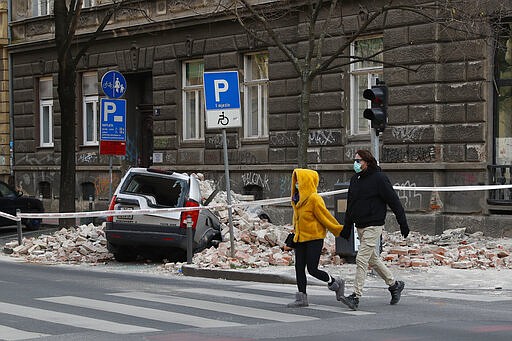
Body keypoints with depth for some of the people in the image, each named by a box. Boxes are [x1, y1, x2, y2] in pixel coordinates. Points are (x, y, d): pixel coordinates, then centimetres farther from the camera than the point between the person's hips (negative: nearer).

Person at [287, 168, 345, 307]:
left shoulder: (314, 199, -16)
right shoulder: (297, 199, 9)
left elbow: (325, 217, -11)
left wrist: (340, 231, -7)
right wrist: (295, 232, 20)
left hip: (314, 238, -8)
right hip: (300, 239, 8)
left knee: (312, 269, -7)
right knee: (299, 268, 5)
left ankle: (336, 283, 15)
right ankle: (301, 297, 10)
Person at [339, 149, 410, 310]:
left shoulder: (379, 178, -11)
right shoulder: (355, 179, 11)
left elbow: (394, 201, -10)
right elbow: (350, 205, 18)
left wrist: (403, 223, -10)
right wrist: (347, 228, 18)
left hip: (373, 226, -8)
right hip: (360, 226, 8)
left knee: (361, 259, -13)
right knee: (373, 259, 16)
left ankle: (356, 296, -12)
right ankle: (394, 285, 31)